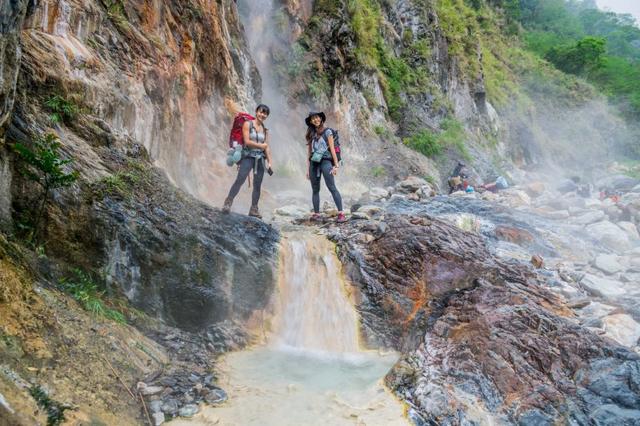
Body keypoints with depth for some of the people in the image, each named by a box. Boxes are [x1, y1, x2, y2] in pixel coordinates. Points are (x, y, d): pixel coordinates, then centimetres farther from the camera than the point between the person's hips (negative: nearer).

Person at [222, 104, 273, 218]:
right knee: (239, 180, -16)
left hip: (260, 159, 4)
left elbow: (267, 148, 11)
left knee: (257, 185, 4)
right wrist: (260, 145, -1)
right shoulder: (248, 124, 0)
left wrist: (270, 162, 5)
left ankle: (254, 209, 10)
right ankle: (227, 203, -13)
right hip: (248, 157, -4)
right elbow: (247, 141, -9)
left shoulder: (265, 130, 13)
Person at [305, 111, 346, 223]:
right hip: (313, 163, 5)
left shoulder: (327, 131, 4)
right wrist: (308, 168, 14)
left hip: (325, 161, -5)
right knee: (315, 189, 4)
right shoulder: (311, 134, 16)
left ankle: (341, 213, -18)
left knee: (332, 187, -14)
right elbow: (309, 152, 17)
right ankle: (316, 213, 8)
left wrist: (336, 165, -7)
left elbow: (332, 149, 0)